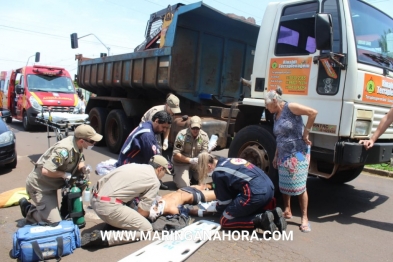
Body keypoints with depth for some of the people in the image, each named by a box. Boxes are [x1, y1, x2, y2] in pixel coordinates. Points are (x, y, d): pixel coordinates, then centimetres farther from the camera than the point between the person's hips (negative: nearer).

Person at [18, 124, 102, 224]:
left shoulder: (78, 145, -6)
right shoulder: (64, 150, -33)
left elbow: (80, 161, 10)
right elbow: (46, 171, -37)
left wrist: (82, 168, -11)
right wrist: (65, 174, -24)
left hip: (51, 184, 9)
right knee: (55, 223, -10)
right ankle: (29, 210, 9)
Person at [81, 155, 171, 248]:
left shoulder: (133, 166, 21)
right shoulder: (154, 181, 1)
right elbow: (143, 211, 0)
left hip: (95, 200, 9)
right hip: (109, 206, -9)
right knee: (146, 229, 3)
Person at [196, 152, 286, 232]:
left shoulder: (217, 173, 1)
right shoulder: (229, 161, 24)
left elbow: (224, 199, 10)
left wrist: (218, 209, 30)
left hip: (255, 193, -9)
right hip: (269, 188, 9)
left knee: (224, 221, 8)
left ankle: (261, 220, -8)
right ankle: (273, 214, 8)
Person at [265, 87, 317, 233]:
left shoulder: (290, 107, -11)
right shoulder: (276, 116, 12)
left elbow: (313, 112, -19)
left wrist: (305, 133, -15)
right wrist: (276, 156, 16)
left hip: (298, 154, -8)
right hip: (283, 155, 8)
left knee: (300, 186, -4)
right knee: (284, 185, 10)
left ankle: (304, 218, 7)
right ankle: (287, 211, 25)